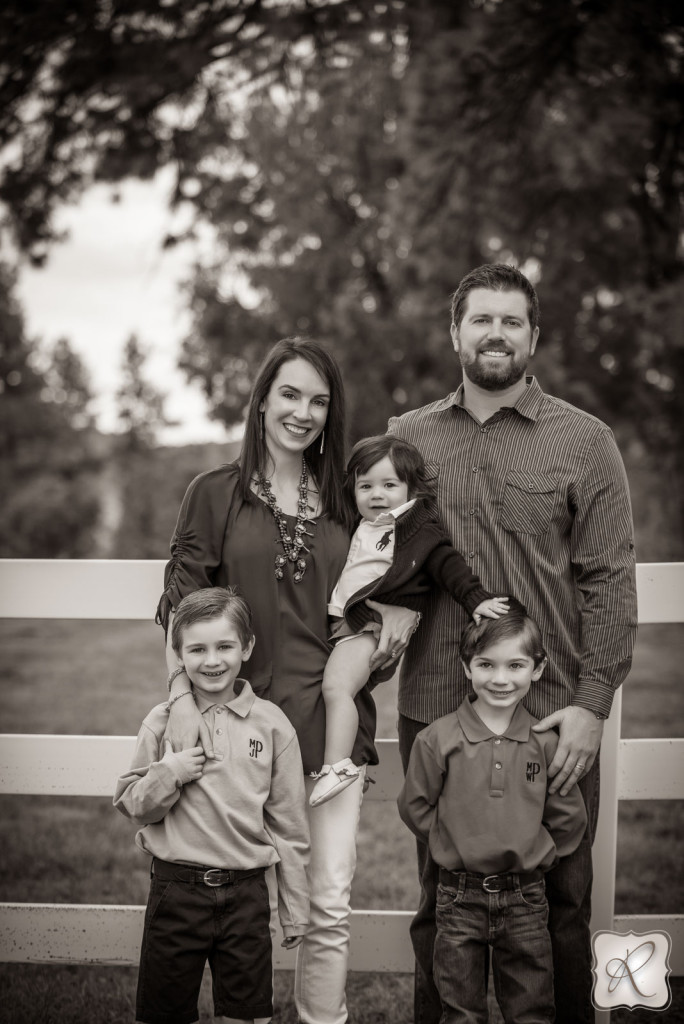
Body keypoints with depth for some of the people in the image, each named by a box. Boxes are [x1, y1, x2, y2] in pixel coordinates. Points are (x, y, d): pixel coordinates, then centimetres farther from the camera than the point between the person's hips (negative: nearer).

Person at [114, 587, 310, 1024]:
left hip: (246, 893, 0)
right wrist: (170, 773, -16)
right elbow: (132, 805, 3)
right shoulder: (163, 722, -1)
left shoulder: (272, 724, -2)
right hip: (176, 888, 0)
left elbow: (288, 824, 2)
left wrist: (295, 911, 5)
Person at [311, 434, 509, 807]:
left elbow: (447, 564, -8)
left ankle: (336, 767, -22)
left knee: (336, 685, -22)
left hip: (369, 624, -9)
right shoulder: (360, 525, 18)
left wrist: (476, 599, -16)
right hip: (341, 619, 9)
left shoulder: (418, 528, -5)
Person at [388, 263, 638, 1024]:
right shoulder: (406, 438, 8)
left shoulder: (583, 441, 0)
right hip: (433, 708, 2)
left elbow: (610, 581, -4)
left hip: (551, 714, -2)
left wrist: (592, 703, -10)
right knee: (440, 896, 13)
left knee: (559, 901, 6)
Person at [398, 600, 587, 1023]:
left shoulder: (546, 742, -4)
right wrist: (455, 842, -1)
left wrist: (536, 853, 0)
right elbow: (415, 806, 1)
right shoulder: (437, 740, -7)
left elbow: (569, 818, 4)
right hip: (460, 897, -1)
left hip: (526, 899, 1)